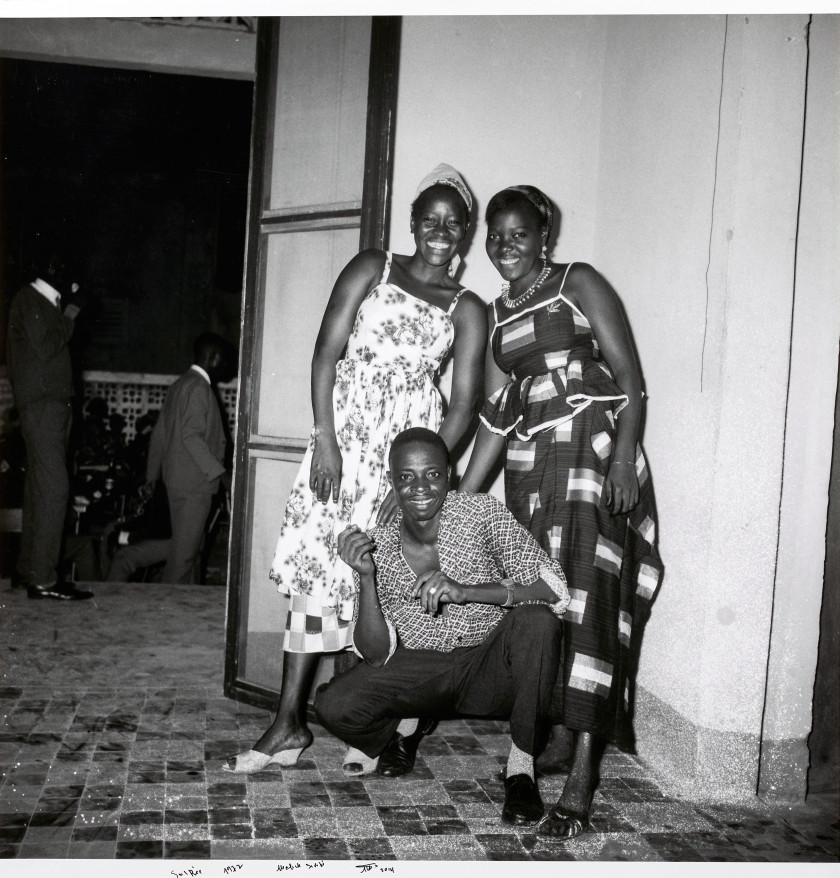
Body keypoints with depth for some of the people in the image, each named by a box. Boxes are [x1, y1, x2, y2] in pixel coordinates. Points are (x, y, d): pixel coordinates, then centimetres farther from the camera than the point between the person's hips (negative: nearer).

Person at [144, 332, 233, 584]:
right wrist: (220, 473, -22)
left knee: (191, 548, 14)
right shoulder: (199, 387, -12)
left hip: (177, 480, 10)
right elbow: (191, 436, -22)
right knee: (184, 550, -6)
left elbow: (159, 434, 20)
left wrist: (152, 475, 23)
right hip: (194, 482, -10)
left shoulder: (180, 385, 18)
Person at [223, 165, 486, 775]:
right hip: (344, 429, 0)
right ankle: (291, 723, 5)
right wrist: (325, 439, -10)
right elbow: (327, 351, 1)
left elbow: (465, 403, 3)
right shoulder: (371, 268, 9)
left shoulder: (467, 309, 9)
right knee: (315, 564, -3)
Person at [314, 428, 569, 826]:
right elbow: (377, 655, -10)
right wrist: (366, 578, -25)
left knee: (537, 621, -32)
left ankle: (521, 766, -13)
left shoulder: (481, 513, -15)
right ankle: (404, 723, 14)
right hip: (420, 670, 1)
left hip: (493, 668, -1)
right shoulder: (378, 546, -9)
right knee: (334, 707, -22)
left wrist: (465, 591, -35)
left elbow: (555, 589, -23)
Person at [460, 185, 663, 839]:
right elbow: (497, 413, 16)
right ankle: (545, 742, 13)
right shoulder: (495, 314, 19)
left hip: (591, 449, -6)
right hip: (528, 463, 6)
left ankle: (581, 778, -16)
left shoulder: (579, 283, 4)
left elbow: (629, 376, -3)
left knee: (585, 591, -14)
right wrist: (461, 496, 11)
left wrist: (624, 455, -17)